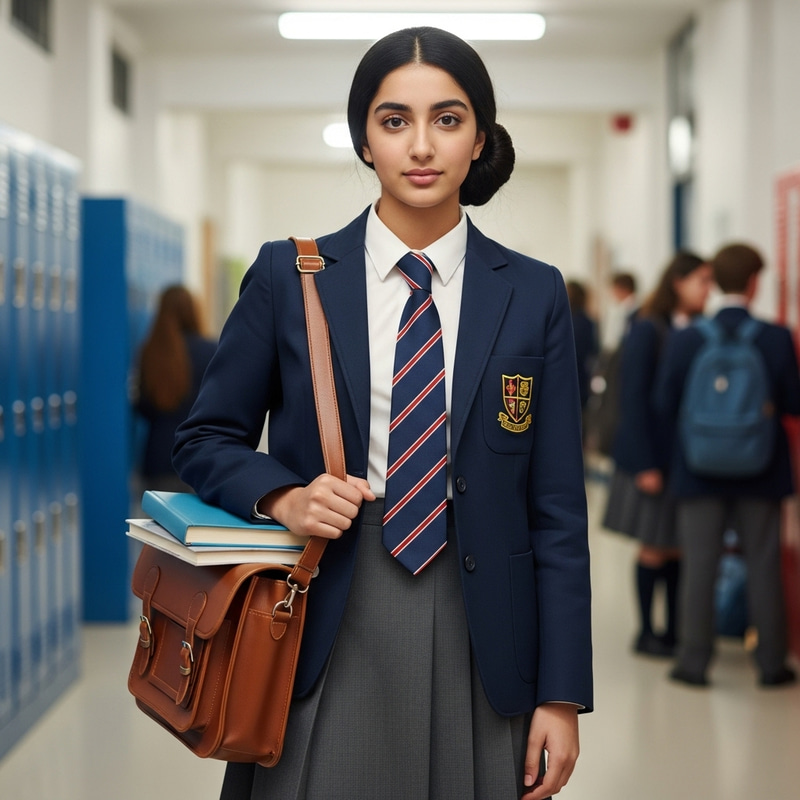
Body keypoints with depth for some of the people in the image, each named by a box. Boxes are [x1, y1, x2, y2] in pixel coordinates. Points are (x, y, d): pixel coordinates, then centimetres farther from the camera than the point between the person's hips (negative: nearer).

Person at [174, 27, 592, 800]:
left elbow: (556, 506, 2)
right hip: (327, 637, 0)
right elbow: (205, 438, 9)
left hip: (479, 641, 1)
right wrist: (283, 497, -13)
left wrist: (561, 697, -1)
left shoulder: (533, 294, 2)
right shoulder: (288, 277, 1)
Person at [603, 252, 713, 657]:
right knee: (655, 550, 4)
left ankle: (674, 629, 15)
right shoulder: (648, 331, -10)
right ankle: (647, 632, 16)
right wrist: (645, 464, -14)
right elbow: (633, 399, -11)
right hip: (655, 456, -5)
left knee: (679, 549, 6)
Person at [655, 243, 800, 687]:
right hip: (761, 470, 0)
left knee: (700, 566, 6)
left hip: (701, 469, 0)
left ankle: (695, 661, 10)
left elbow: (666, 407, -5)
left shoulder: (687, 339, -8)